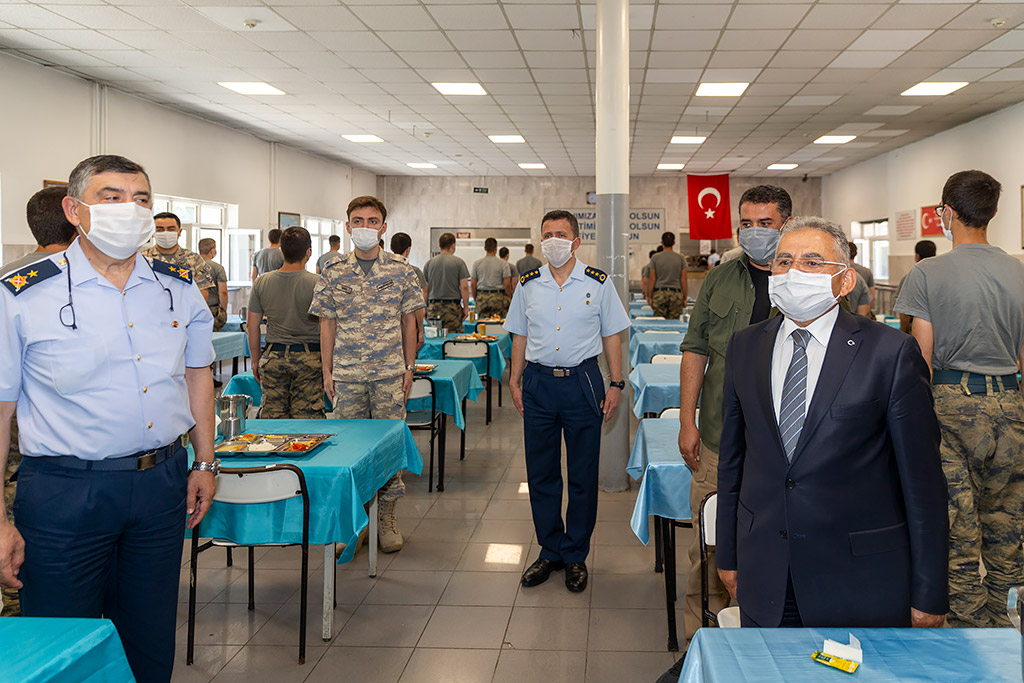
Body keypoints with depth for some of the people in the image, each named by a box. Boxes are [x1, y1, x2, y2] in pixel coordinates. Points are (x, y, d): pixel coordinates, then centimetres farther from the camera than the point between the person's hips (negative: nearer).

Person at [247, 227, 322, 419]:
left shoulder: (262, 282, 0)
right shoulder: (317, 284, -11)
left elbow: (252, 327, 6)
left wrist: (256, 359, 17)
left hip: (273, 357, 3)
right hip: (308, 357, -3)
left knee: (272, 416, 11)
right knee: (306, 417, 2)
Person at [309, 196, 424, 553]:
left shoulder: (401, 271, 3)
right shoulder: (334, 273, 4)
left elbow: (408, 322, 7)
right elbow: (328, 324, 7)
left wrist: (409, 367, 4)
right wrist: (327, 371, 4)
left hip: (389, 373, 0)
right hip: (346, 374, 1)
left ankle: (387, 515, 17)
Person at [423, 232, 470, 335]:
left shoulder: (429, 263, 7)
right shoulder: (458, 262, -2)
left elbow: (425, 289, 8)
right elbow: (464, 287, -4)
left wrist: (425, 307, 16)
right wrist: (466, 307, 3)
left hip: (433, 306, 3)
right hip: (453, 306, -3)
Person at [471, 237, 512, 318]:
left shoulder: (477, 263, 4)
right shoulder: (503, 264, -3)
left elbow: (473, 284, 5)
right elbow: (507, 285, -5)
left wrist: (475, 299, 15)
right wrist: (508, 299, 6)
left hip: (481, 297, 2)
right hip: (498, 297, -2)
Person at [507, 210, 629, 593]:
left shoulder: (598, 283, 0)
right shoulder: (528, 285, 6)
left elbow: (611, 335, 4)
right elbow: (520, 336, 13)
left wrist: (616, 384, 0)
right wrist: (515, 380, 7)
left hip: (582, 380, -2)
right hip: (538, 382, 2)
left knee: (583, 475, 5)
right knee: (540, 473, 7)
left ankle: (576, 556, 19)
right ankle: (550, 551, 22)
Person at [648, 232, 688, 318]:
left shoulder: (655, 258, -1)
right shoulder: (680, 258, 2)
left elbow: (652, 280, -1)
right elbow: (683, 280, 2)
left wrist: (651, 297, 6)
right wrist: (684, 298, 8)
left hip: (659, 293, -1)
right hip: (676, 294, 1)